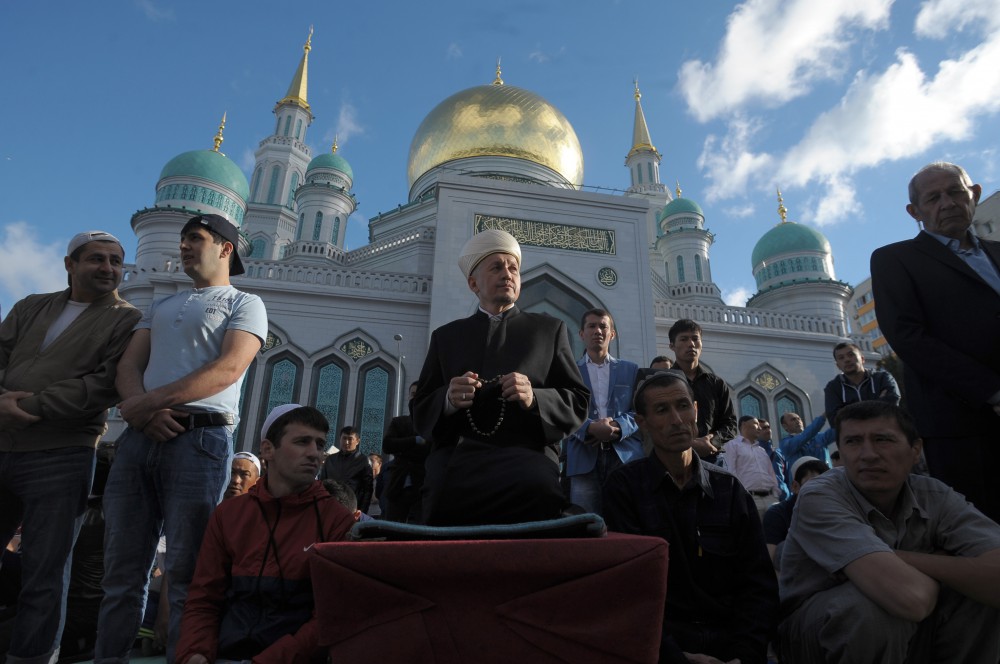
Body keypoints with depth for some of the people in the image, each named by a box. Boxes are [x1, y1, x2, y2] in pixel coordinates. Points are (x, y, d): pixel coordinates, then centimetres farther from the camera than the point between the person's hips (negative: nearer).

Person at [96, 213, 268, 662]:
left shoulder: (245, 304, 6)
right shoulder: (160, 307, 25)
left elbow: (228, 369, -10)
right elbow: (128, 367, 12)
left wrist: (149, 400, -11)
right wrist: (143, 411, -9)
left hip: (201, 437, -5)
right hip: (139, 437, 6)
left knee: (186, 572, -1)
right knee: (122, 570, 8)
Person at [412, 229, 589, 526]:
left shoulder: (550, 329, 19)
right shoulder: (446, 336, 21)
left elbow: (577, 404, 11)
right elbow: (421, 414, 16)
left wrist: (534, 398, -11)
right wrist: (448, 400, -8)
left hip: (527, 458, 0)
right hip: (456, 462, 0)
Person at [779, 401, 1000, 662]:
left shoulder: (935, 497, -11)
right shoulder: (819, 498, -28)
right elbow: (910, 597, -40)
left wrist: (900, 560, -27)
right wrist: (936, 567, -19)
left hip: (898, 631, 4)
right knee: (875, 607, -35)